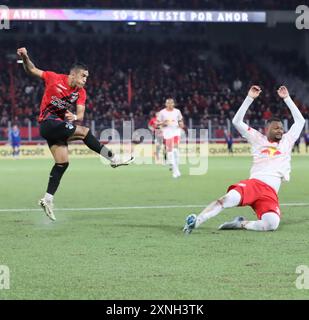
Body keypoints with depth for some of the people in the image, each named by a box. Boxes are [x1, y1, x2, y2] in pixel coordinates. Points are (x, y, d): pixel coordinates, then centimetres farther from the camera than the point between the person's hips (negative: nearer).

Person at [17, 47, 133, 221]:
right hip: (48, 122, -7)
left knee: (63, 163, 1)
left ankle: (48, 199, 5)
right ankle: (113, 158, -10)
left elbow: (81, 115, -3)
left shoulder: (81, 92, 5)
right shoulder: (55, 78, -9)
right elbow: (31, 70, -1)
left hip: (59, 125, 7)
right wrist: (25, 57, -20)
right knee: (84, 131, -17)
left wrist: (75, 117, -27)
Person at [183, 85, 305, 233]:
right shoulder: (258, 139, 20)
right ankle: (195, 222, -34)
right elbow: (237, 121, 14)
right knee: (230, 198, -34)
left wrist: (287, 98, 22)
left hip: (270, 192, 2)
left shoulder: (287, 141, 25)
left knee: (272, 223, -28)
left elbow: (300, 120, 26)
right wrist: (250, 98, 10)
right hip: (253, 183, -2)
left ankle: (241, 224, -8)